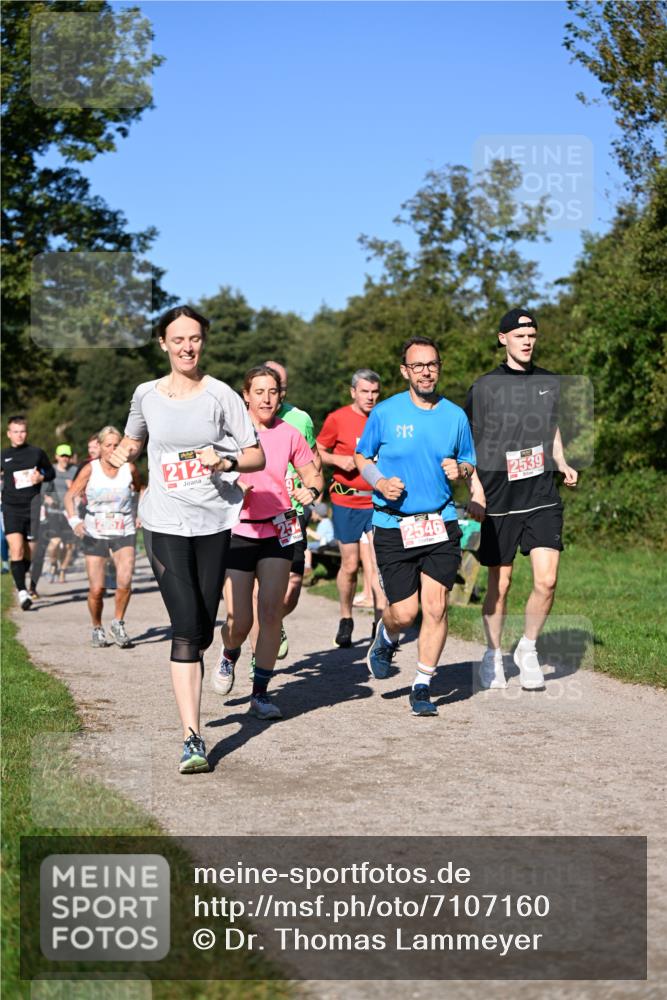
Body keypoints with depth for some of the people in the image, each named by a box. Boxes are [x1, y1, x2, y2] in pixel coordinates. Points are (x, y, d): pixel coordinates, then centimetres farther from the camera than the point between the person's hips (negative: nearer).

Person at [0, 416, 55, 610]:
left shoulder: (37, 453, 4)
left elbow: (51, 472, 14)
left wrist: (42, 477, -6)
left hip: (32, 508, 1)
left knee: (29, 552, 9)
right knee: (16, 550, -15)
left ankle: (20, 582, 35)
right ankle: (22, 591, -18)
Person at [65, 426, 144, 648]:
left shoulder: (129, 468, -2)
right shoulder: (90, 469, -5)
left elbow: (140, 489, 18)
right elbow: (70, 496, -4)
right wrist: (74, 520, -20)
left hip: (124, 532, 0)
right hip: (95, 534, 0)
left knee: (125, 581, -20)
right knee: (96, 588, -3)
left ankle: (118, 623, 4)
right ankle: (97, 629, 22)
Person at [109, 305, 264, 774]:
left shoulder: (221, 395, -2)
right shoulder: (146, 395, 4)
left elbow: (257, 457, 0)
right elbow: (133, 441, 24)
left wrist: (226, 461, -19)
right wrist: (123, 455, 3)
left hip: (214, 521, 1)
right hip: (165, 523, -1)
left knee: (204, 628, 10)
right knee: (186, 626, -13)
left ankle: (189, 687, 41)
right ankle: (192, 738, -13)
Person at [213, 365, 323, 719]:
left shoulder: (289, 434, 3)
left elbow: (312, 474, 13)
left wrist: (311, 490, -10)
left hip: (279, 530, 2)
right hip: (238, 530, -1)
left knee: (271, 612, -8)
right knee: (240, 621, -4)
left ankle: (260, 693, 3)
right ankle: (229, 657, 32)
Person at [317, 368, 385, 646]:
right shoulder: (337, 419, -2)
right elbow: (317, 453, 7)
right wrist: (339, 460, -11)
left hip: (379, 502, 1)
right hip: (347, 501, -1)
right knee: (350, 565, 4)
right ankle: (346, 620, 23)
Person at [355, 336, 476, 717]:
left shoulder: (456, 416, 5)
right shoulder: (385, 413, -1)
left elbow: (469, 464, 16)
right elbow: (362, 458, 10)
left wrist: (460, 470, -7)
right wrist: (380, 482, -9)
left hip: (441, 525, 2)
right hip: (393, 525, -1)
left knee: (435, 607, -6)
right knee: (404, 612, -2)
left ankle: (423, 686, 8)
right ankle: (386, 638, 36)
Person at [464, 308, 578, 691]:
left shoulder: (550, 382, 9)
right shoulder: (485, 387, -2)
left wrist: (562, 464, 8)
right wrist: (474, 483, -10)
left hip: (543, 497, 2)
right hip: (498, 500, -2)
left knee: (547, 580, -10)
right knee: (500, 584, 5)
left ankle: (528, 649, 12)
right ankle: (493, 656, 25)